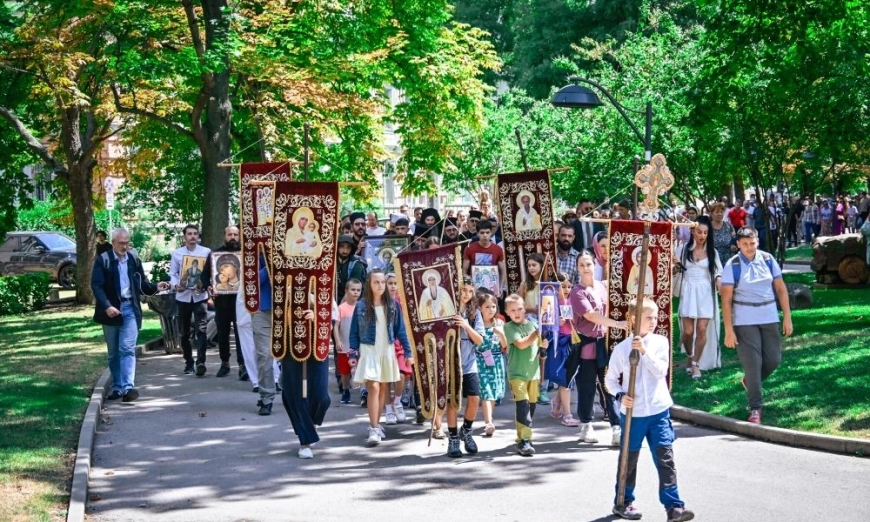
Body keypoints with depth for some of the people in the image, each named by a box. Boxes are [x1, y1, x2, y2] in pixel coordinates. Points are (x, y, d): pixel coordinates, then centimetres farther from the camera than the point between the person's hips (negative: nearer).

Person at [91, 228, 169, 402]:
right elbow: (96, 285, -10)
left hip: (130, 309, 1)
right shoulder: (103, 260, -3)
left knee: (127, 349, -10)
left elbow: (141, 283, 13)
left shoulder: (134, 260, 7)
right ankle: (117, 388, 18)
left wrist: (155, 287, -8)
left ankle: (128, 387, -19)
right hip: (111, 309, -1)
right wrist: (107, 306, -21)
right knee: (113, 352, 9)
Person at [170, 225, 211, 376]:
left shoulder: (206, 252, 2)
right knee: (184, 332, 9)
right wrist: (176, 285, -12)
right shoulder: (177, 253, 6)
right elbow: (172, 274, 8)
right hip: (183, 296, 3)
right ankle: (188, 363, 21)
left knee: (201, 330, -15)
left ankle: (201, 362, -21)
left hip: (200, 296, -2)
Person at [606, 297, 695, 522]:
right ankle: (623, 502, 26)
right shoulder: (622, 349, -4)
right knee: (628, 459, 12)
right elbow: (611, 380, 4)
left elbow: (661, 371, -12)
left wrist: (644, 351, -21)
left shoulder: (660, 342, 0)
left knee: (665, 458, -4)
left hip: (659, 411, 1)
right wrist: (621, 395, -13)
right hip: (632, 413, -1)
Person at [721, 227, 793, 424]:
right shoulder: (732, 266, -9)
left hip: (769, 318, 4)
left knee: (773, 359, 6)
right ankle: (755, 408, 9)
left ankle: (750, 381, 36)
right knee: (752, 362, -2)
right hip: (744, 321, -4)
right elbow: (726, 299, -10)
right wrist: (729, 330, -13)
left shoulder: (768, 260, 1)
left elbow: (780, 289, 6)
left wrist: (787, 317, 1)